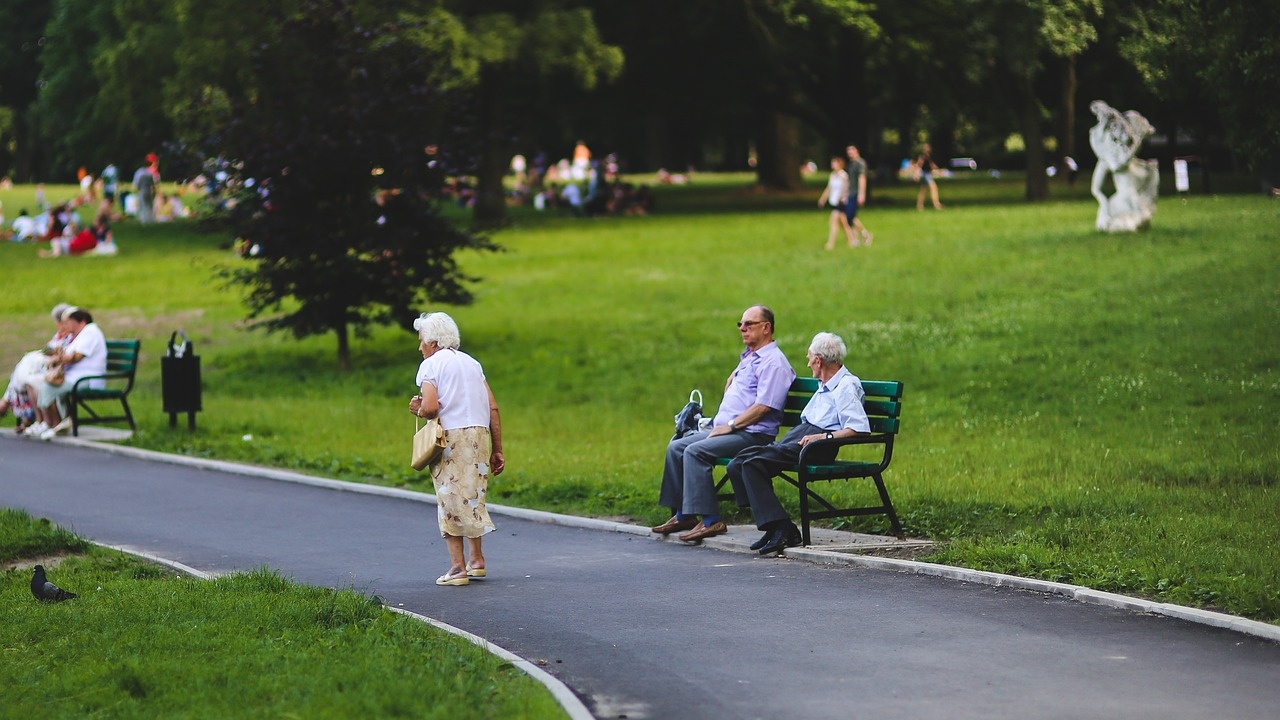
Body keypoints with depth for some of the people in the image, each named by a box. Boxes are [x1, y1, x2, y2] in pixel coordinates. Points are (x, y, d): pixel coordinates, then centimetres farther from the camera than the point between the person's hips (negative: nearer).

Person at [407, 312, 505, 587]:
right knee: (472, 497, 18)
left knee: (451, 500, 0)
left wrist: (418, 410, 7)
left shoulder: (430, 365, -1)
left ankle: (458, 567, -3)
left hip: (451, 436, -6)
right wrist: (497, 450, 13)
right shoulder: (472, 363, 17)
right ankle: (477, 559, 18)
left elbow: (430, 407, -16)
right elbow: (492, 408, 11)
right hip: (480, 434, 6)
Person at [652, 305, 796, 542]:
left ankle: (710, 520, -29)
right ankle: (683, 515, 3)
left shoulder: (773, 362, -11)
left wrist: (730, 426, -18)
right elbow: (731, 383, 42)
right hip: (727, 429, 10)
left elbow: (764, 406, -20)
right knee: (676, 447, 3)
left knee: (695, 451, -27)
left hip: (752, 434, -10)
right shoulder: (748, 356, 20)